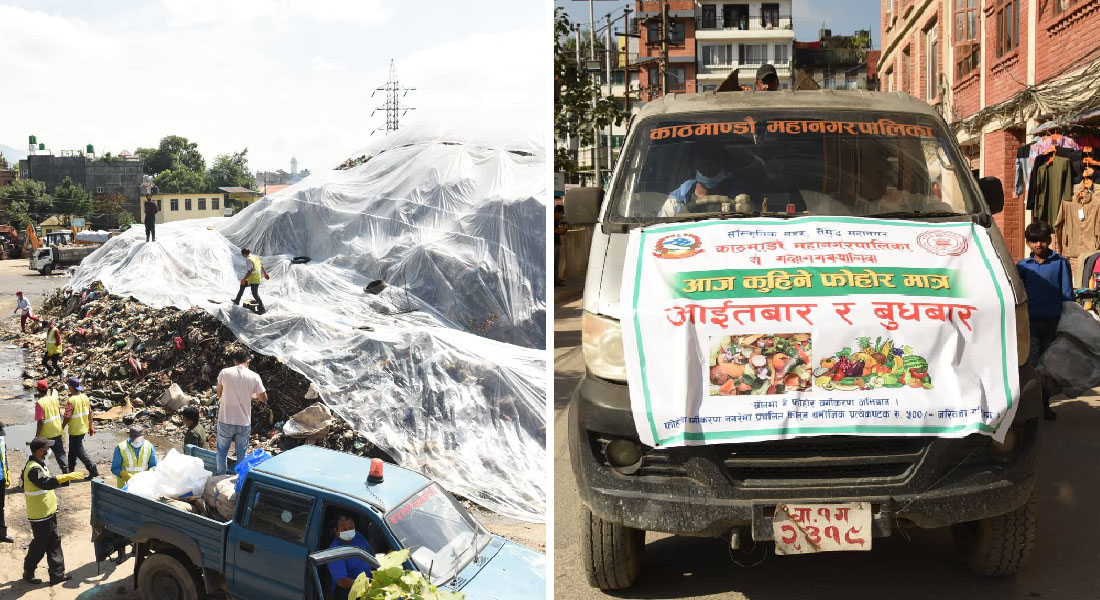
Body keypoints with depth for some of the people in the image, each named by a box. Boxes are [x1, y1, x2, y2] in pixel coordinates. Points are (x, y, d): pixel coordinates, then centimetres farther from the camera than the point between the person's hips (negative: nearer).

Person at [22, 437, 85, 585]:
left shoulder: (38, 465, 10)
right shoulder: (33, 469, -23)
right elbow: (46, 483, -40)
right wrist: (68, 477, -44)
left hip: (48, 512, 10)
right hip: (40, 516, -10)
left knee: (54, 541, 11)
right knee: (39, 545, 3)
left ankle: (57, 574, 15)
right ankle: (28, 573, 20)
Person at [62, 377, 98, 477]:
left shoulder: (71, 401, -21)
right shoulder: (85, 397, 1)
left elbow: (67, 417, -17)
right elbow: (90, 413, 7)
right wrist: (90, 426, 16)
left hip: (75, 431, -8)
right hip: (84, 428, 8)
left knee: (79, 451, 0)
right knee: (72, 450, 20)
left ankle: (93, 470, -5)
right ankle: (70, 470, 29)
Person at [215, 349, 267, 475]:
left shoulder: (224, 373, -7)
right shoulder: (254, 377, -7)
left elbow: (219, 395, 5)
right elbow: (264, 398, 1)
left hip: (225, 421, 0)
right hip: (244, 422, 0)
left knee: (222, 451, 17)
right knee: (242, 454, 15)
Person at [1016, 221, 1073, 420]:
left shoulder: (1060, 263, 3)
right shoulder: (1022, 266, 7)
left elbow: (1067, 294, 4)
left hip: (1053, 321, 0)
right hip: (1030, 321, 0)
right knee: (1032, 362, -6)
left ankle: (1045, 404, 17)